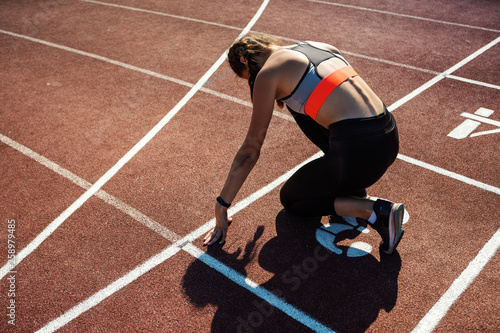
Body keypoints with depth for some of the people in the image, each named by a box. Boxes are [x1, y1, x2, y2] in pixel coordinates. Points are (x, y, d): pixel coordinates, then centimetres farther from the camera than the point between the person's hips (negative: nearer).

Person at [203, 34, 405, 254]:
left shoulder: (267, 73, 0)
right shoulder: (318, 46, 20)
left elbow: (250, 149, 2)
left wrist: (221, 205, 12)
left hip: (360, 152, -8)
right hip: (390, 138, 8)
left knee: (290, 199, 21)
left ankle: (373, 210, -1)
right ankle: (355, 188, 19)